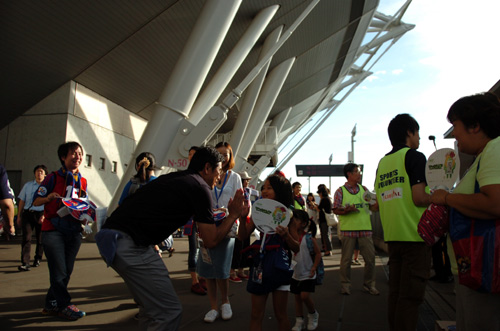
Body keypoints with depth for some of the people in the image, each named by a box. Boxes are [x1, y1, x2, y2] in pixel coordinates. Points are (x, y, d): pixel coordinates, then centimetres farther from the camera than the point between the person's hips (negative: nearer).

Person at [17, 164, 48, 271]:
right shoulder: (28, 185, 13)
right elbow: (22, 201, 15)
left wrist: (44, 215, -11)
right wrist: (19, 216, 12)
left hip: (41, 214, -1)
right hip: (27, 213, 1)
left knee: (40, 239, 7)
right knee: (26, 238, -9)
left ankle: (37, 260, 25)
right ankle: (25, 263, -11)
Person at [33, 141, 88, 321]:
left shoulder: (83, 181, 13)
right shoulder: (53, 177, -2)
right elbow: (36, 201, -2)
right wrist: (49, 197, -22)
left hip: (74, 231, 5)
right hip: (53, 230, -5)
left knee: (66, 271, 9)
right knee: (59, 272, -5)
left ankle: (51, 305, 22)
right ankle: (65, 305, 9)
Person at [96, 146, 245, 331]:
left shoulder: (172, 178, 20)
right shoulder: (200, 188, -5)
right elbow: (211, 241, -4)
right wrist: (233, 215, 8)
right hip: (130, 244, -10)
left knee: (150, 307, 22)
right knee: (169, 312, -3)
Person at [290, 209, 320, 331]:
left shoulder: (309, 238, -15)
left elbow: (318, 253, -9)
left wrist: (314, 268, -14)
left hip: (307, 275, -5)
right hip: (295, 274, 5)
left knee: (305, 296, -10)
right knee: (297, 297, 12)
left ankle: (313, 314, 20)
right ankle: (299, 321, 27)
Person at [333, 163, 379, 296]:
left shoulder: (364, 189, 12)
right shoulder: (340, 191, 1)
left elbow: (373, 206, 16)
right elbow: (336, 210, -1)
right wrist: (347, 210, -18)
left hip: (365, 229, 3)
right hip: (348, 229, -3)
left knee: (370, 258, 5)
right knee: (346, 259, 4)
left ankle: (369, 285, 21)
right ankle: (345, 285, 19)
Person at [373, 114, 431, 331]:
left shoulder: (382, 163, 14)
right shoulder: (415, 157, -7)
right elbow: (419, 198, -16)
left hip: (392, 235, 7)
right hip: (414, 234, -7)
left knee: (395, 293, 14)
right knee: (410, 296, -2)